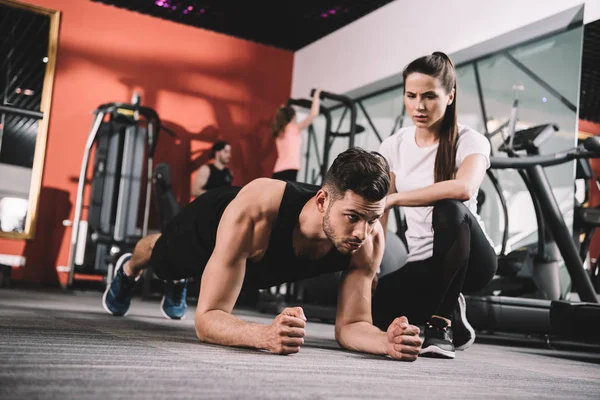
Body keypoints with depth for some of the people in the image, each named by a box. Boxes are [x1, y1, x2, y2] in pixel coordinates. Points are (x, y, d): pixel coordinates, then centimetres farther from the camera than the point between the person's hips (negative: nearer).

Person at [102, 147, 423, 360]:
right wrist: (264, 334, -71)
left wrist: (387, 340, -56)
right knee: (159, 256, 34)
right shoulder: (253, 211, -52)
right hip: (210, 223, -3)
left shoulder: (370, 239, -41)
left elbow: (350, 325, -34)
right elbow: (207, 318, -51)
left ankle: (177, 289, 75)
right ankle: (128, 270, 70)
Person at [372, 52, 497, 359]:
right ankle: (453, 316, 7)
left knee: (449, 209, -37)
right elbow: (378, 214, -2)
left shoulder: (470, 141, -10)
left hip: (469, 259, -4)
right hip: (421, 264, 4)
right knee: (369, 307, -23)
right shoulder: (393, 147, 2)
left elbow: (463, 188, -35)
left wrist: (393, 199, -34)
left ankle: (442, 323, -21)